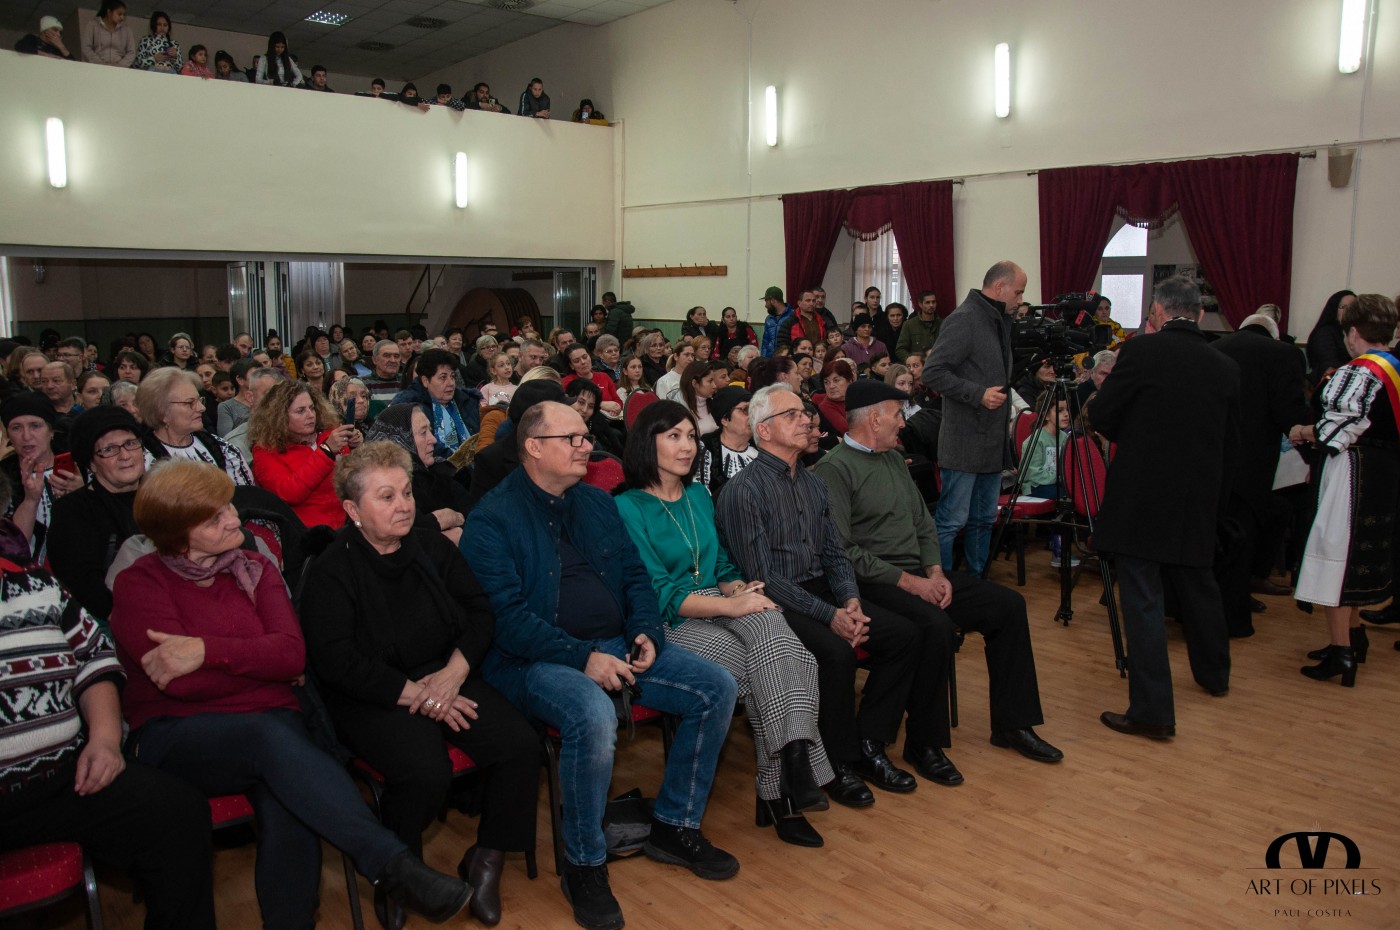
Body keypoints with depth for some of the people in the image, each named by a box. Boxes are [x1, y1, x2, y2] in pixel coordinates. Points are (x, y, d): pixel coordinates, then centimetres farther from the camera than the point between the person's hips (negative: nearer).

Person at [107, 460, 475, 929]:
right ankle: (394, 864, -41)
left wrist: (209, 651, -15)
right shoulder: (138, 583, 2)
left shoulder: (254, 569, 13)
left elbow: (292, 654, -3)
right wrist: (257, 658, -3)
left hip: (267, 726, 3)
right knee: (270, 735, -37)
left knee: (286, 809, -33)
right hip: (173, 734, -3)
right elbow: (181, 680, -13)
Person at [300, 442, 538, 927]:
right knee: (425, 773, -31)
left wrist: (455, 671, -12)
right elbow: (336, 659, -14)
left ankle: (485, 860, 4)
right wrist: (414, 694, -18)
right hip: (375, 698, -4)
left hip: (447, 678, 5)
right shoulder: (331, 571, -5)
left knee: (520, 744, -18)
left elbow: (479, 610, 6)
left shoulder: (433, 547, 9)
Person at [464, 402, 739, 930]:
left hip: (615, 647, 7)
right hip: (535, 661, -7)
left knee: (716, 687, -6)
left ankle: (675, 826, 10)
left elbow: (635, 576, 17)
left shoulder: (597, 503, 14)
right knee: (594, 715, -37)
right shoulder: (491, 519, -7)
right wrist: (583, 658, -24)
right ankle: (583, 865, -12)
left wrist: (647, 632, -3)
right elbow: (505, 613, -16)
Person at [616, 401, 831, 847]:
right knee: (769, 666, -29)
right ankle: (786, 783, -17)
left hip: (721, 609, 5)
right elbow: (657, 594, -12)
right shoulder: (628, 508, -4)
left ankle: (779, 790, -32)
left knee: (768, 624, -30)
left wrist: (741, 591, -5)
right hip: (672, 626, -5)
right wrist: (731, 605, -19)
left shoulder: (699, 495, 18)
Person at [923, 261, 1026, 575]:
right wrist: (978, 394, -20)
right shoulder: (964, 319, -13)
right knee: (952, 521, -5)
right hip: (965, 441, -9)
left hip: (993, 442, 9)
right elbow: (932, 372, -19)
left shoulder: (1001, 321, 16)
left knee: (984, 520, 14)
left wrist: (1007, 417, 17)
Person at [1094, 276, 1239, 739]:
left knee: (1143, 600, -3)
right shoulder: (1226, 368, 5)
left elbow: (1101, 418, -7)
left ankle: (1152, 710, -4)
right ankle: (1215, 675, 44)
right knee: (1197, 585, 24)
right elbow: (1230, 445, 11)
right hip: (1198, 502, 6)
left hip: (1140, 499, -5)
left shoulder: (1141, 351, -10)